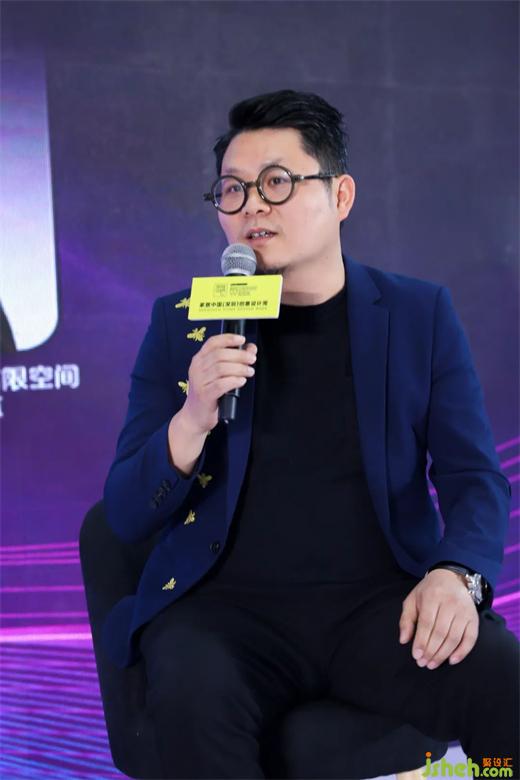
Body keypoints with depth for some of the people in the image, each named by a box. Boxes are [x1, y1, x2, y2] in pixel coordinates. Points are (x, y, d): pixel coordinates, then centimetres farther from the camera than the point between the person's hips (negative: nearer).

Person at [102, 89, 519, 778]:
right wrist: (193, 419, -15)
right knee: (191, 696, -34)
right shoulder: (182, 324, 8)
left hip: (383, 600, 1)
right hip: (226, 605, 0)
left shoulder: (419, 314, 9)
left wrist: (456, 575, -15)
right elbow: (126, 516, 5)